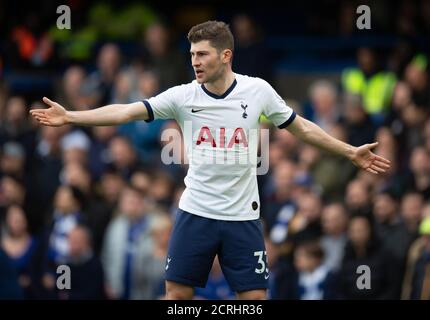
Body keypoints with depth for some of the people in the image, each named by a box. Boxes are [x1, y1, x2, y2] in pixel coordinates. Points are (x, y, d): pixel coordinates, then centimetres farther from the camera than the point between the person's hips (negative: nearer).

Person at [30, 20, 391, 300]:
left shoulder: (258, 91, -4)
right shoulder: (183, 96, -5)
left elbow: (302, 128, 8)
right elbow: (126, 112, -11)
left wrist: (351, 152, 8)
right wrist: (70, 116, -21)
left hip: (242, 216, 0)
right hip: (195, 213, 0)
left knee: (255, 298, -1)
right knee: (177, 294, 0)